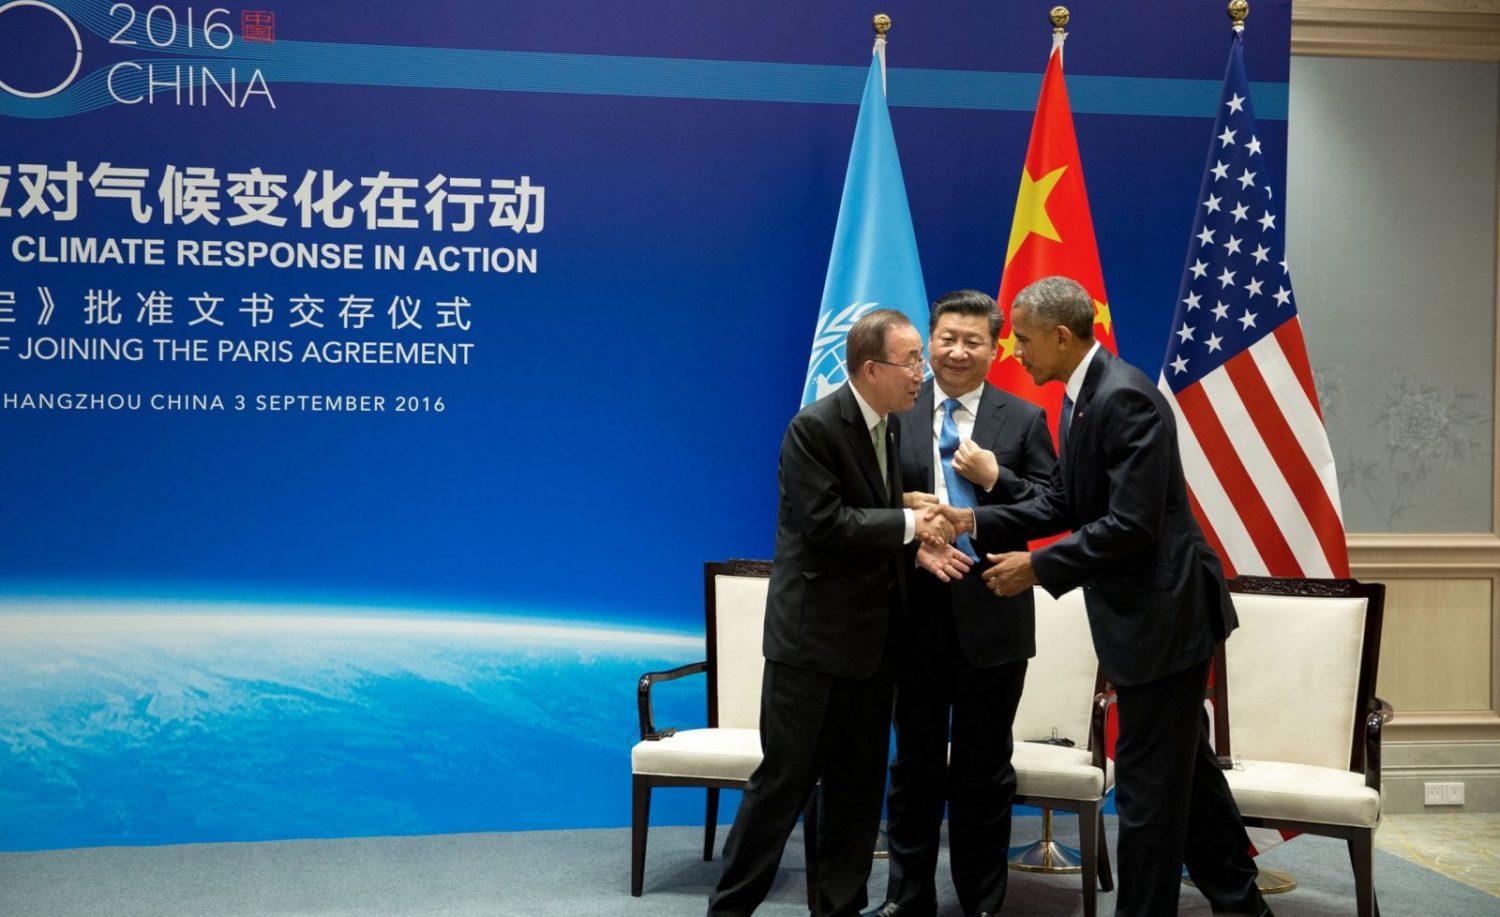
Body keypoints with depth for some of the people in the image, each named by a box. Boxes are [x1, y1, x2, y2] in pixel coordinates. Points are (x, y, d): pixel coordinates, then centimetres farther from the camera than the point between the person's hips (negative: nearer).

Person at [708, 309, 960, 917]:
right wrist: (908, 525, -16)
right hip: (813, 634, -7)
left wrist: (921, 542, -6)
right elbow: (825, 524, -22)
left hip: (872, 638, 7)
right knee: (783, 780, -1)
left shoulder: (893, 427, 7)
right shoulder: (814, 428, -15)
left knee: (859, 785, 12)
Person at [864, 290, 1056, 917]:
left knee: (985, 764, 10)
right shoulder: (895, 411, 2)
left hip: (992, 613, 0)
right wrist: (900, 507, -16)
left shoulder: (1023, 419, 1)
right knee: (916, 760, 11)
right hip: (916, 608, 1)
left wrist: (995, 478, -15)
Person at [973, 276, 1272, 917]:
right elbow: (1062, 503, 12)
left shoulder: (1124, 397, -22)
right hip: (1146, 615, 10)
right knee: (1186, 767, 21)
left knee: (1148, 783, 0)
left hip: (1163, 614, -10)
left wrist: (1039, 566, -19)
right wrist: (977, 519, 2)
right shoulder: (1081, 398, 9)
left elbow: (1131, 524, -26)